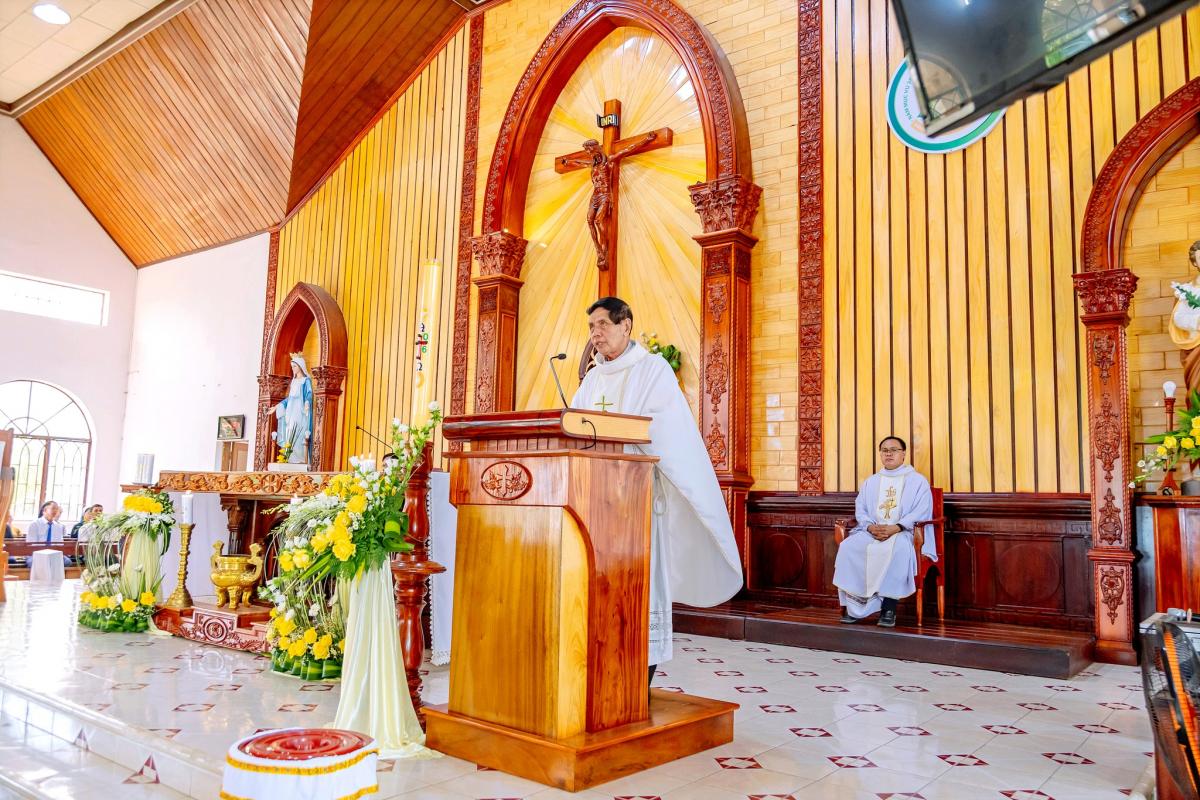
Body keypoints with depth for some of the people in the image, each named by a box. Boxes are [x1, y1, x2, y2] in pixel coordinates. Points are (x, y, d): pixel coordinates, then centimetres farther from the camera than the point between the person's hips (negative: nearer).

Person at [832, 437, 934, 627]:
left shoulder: (918, 480, 9)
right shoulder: (870, 482, 22)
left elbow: (921, 512, -4)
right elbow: (860, 510, 12)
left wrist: (895, 528, -19)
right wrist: (871, 527, -11)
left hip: (905, 532, -4)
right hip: (871, 532, 4)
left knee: (896, 549, -39)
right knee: (848, 547, -26)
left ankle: (889, 608, -32)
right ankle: (854, 606, -23)